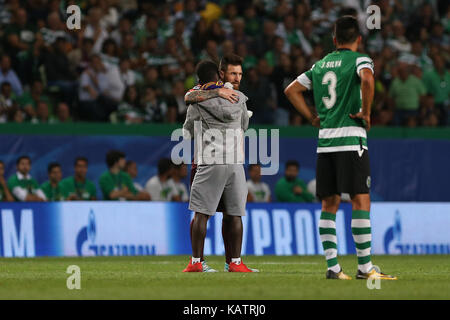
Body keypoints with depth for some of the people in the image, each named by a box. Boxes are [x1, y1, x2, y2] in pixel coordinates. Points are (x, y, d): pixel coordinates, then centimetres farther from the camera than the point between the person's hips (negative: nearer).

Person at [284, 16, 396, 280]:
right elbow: (367, 79, -23)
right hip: (351, 138, -6)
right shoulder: (359, 59, -1)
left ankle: (332, 266, 4)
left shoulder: (320, 64, 17)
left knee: (329, 204, 8)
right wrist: (366, 113, -13)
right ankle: (365, 267, -8)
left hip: (325, 140, 6)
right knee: (361, 201, -5)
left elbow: (292, 90, 21)